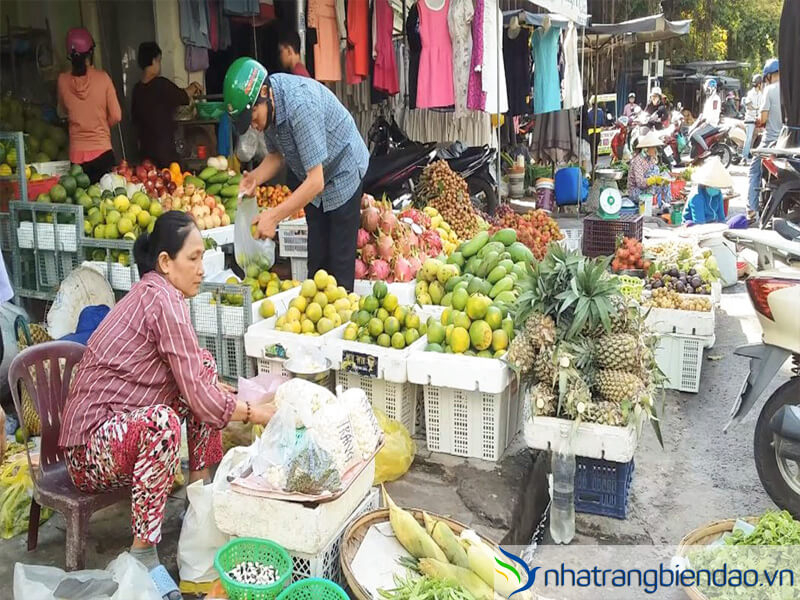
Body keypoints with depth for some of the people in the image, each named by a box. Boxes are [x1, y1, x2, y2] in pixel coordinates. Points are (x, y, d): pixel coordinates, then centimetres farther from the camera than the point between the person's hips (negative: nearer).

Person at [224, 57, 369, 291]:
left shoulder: (300, 105, -35)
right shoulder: (266, 103, -10)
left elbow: (315, 182, -35)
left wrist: (274, 216, -35)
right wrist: (256, 177, -14)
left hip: (343, 172, -7)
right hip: (314, 183, 8)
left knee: (340, 263, -6)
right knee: (316, 259, 9)